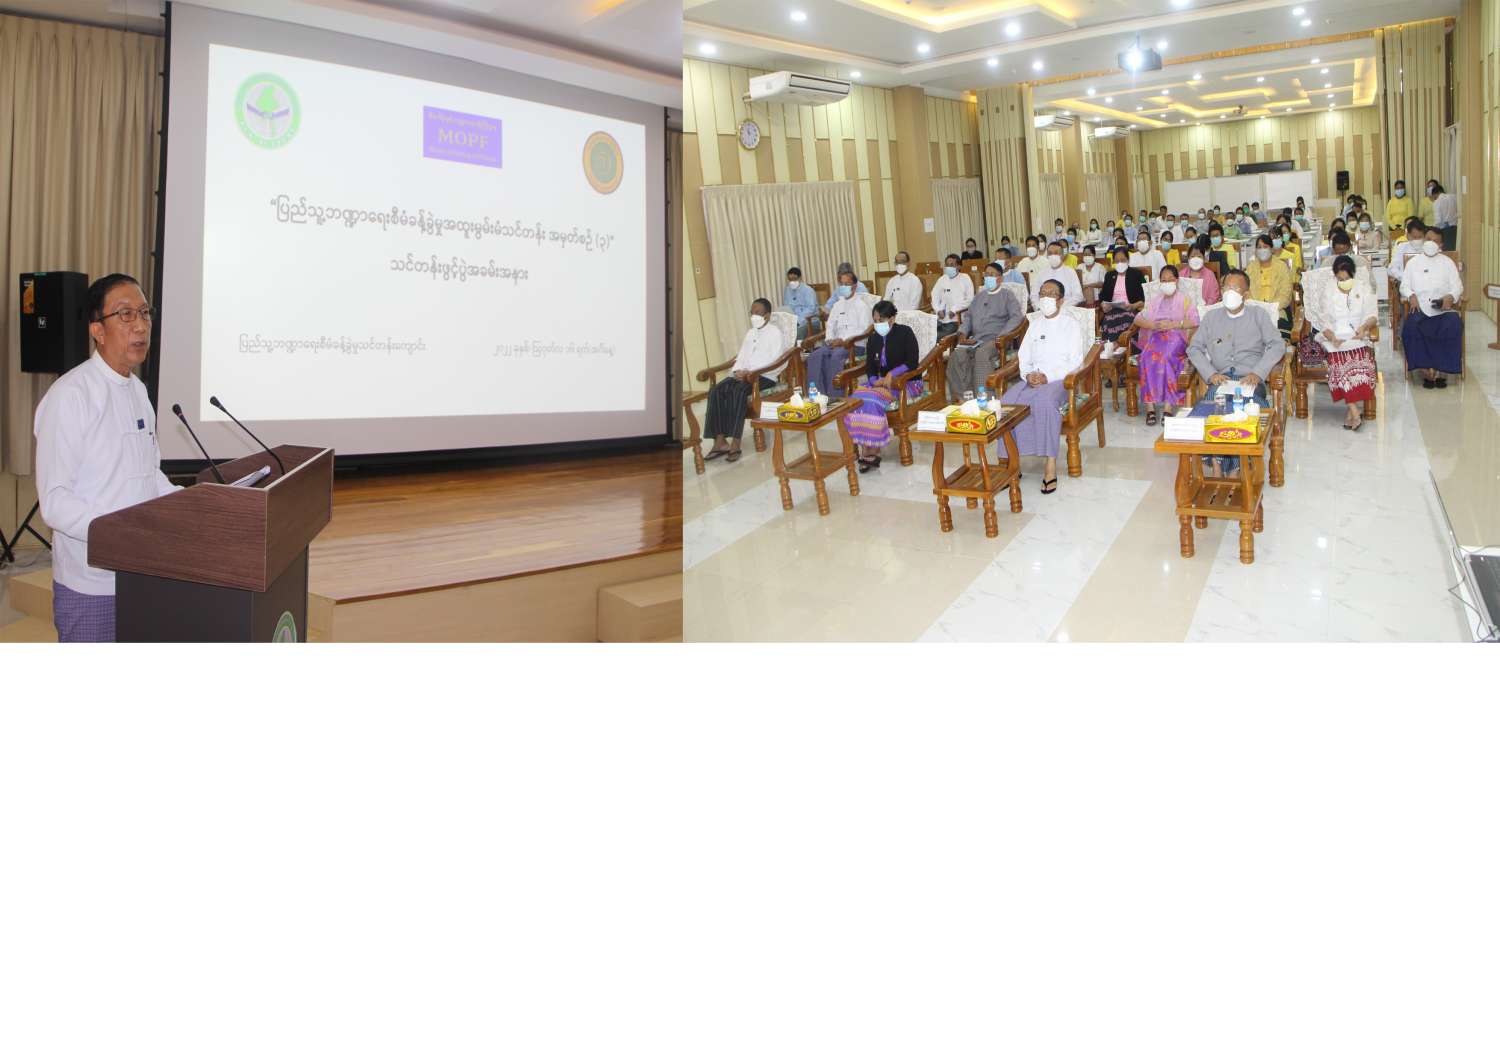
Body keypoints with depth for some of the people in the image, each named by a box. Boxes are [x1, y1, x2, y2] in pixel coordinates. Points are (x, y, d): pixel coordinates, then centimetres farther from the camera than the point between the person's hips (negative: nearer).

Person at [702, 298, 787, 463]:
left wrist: (751, 373, -18)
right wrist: (738, 371, -5)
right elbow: (741, 357, 19)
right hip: (743, 374, 7)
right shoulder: (749, 333, 23)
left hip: (765, 376, -7)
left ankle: (735, 443, -38)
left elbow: (776, 362, -10)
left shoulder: (774, 332, 1)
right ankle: (720, 441, -26)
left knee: (739, 391, -36)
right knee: (716, 391, -21)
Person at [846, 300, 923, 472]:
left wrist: (892, 375, -22)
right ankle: (866, 450, -27)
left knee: (873, 399, -33)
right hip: (881, 381, 6)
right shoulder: (874, 339, 13)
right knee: (857, 398, -25)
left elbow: (912, 363, -12)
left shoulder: (905, 333, -4)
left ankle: (872, 452, -24)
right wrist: (874, 380, -12)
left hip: (906, 381, -6)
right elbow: (869, 367, 10)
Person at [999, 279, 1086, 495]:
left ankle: (1051, 465, -36)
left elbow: (1075, 361, -5)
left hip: (1059, 378, -5)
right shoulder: (1035, 324, 21)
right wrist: (1028, 375, -5)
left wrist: (1048, 377, -17)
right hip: (1032, 378, 5)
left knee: (1044, 402, -39)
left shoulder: (1070, 324, 4)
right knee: (1007, 402, -26)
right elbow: (1023, 355, 17)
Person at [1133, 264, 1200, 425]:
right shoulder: (1155, 300, 28)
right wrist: (1152, 325, -5)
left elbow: (1195, 321, 1)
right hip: (1156, 337, 3)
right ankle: (1150, 407, -37)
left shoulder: (1185, 299, 17)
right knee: (1148, 357, -33)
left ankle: (1168, 407, -38)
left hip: (1176, 337, -3)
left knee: (1165, 356, -37)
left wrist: (1173, 324, -12)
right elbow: (1138, 319, 15)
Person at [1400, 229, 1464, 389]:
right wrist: (1411, 296, -12)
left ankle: (1442, 370, -21)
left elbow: (1457, 286, 8)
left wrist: (1450, 297, -14)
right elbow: (1404, 285, 10)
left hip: (1443, 309, 0)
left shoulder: (1447, 262, 16)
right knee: (1410, 327, -32)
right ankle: (1426, 370, -24)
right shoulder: (1413, 262, 17)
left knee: (1453, 326, -31)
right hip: (1420, 308, 0)